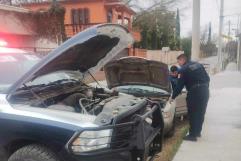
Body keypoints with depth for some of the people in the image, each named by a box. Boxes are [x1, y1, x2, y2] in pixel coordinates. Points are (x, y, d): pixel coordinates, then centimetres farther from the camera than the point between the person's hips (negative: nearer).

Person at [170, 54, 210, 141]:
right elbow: (207, 78, 16)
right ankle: (197, 132, 29)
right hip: (205, 91, 7)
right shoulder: (198, 65, 16)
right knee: (200, 113, 16)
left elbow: (179, 85, -4)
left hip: (194, 92, -7)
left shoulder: (184, 69, -3)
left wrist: (173, 97, 3)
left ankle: (192, 135, 5)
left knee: (193, 114, 1)